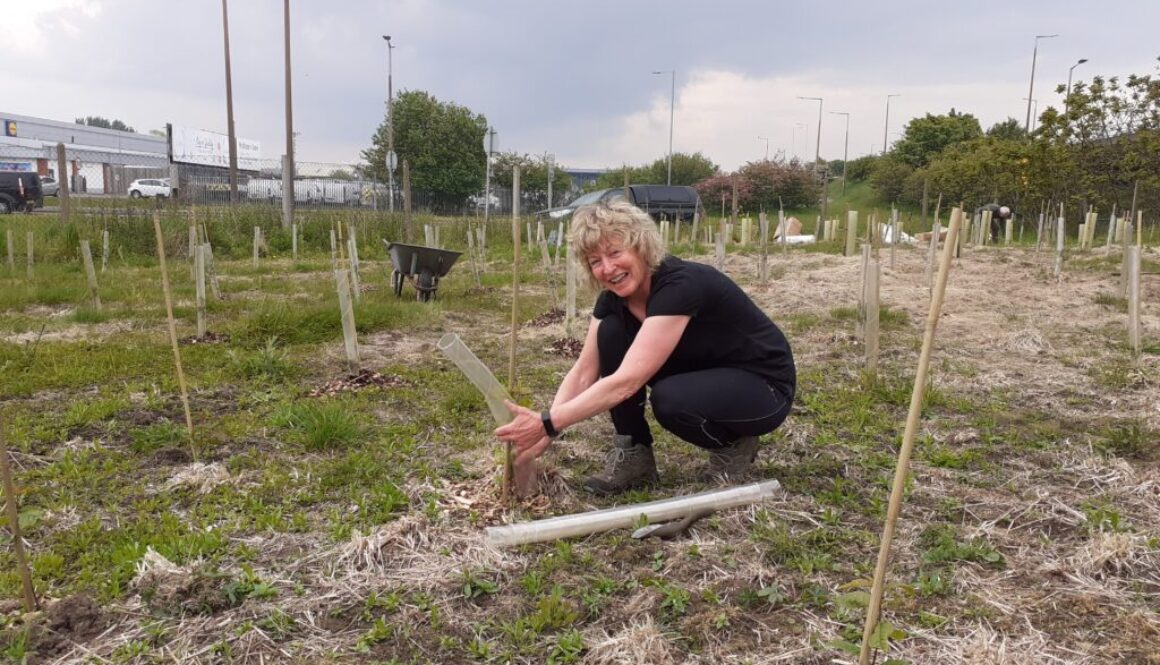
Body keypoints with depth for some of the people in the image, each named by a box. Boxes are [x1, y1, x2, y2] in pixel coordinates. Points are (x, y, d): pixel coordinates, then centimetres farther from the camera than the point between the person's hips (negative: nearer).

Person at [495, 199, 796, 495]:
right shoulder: (614, 296, -9)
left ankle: (734, 444, -4)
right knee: (612, 333, -14)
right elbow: (583, 372, -9)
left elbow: (626, 381, -39)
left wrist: (547, 422, -36)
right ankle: (634, 458, -3)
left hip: (765, 386, -7)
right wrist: (543, 433, -19)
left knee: (669, 399, -36)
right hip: (701, 376, 7)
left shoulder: (681, 284, -33)